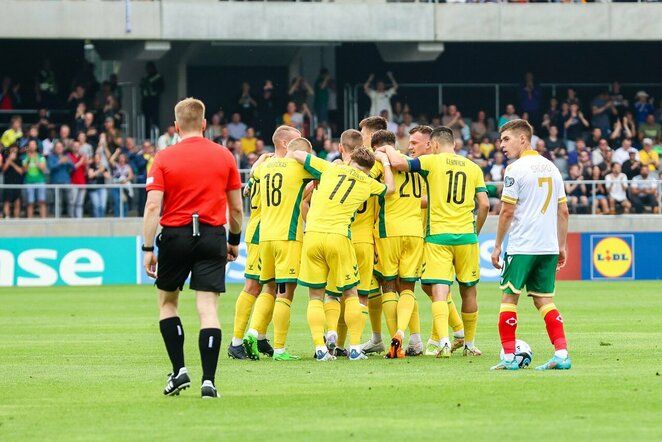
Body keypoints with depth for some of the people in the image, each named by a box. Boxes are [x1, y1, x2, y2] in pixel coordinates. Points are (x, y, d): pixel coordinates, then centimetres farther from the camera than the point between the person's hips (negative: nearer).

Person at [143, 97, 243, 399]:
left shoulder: (164, 159, -3)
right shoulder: (224, 156, 4)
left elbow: (153, 207, -9)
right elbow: (236, 207, 8)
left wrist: (148, 249, -6)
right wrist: (234, 241, 21)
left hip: (175, 235, -1)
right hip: (212, 237, 1)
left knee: (167, 302, 18)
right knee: (208, 309, -2)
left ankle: (179, 370, 11)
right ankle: (208, 381, -10)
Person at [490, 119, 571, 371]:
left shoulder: (516, 170, -9)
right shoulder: (551, 168, 12)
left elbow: (507, 211, -10)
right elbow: (563, 211, 13)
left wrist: (497, 246, -3)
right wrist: (562, 246, 19)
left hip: (521, 246, -6)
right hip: (549, 246, 6)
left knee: (509, 298, 3)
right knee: (545, 300, 10)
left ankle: (508, 357, 1)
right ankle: (562, 354, -1)